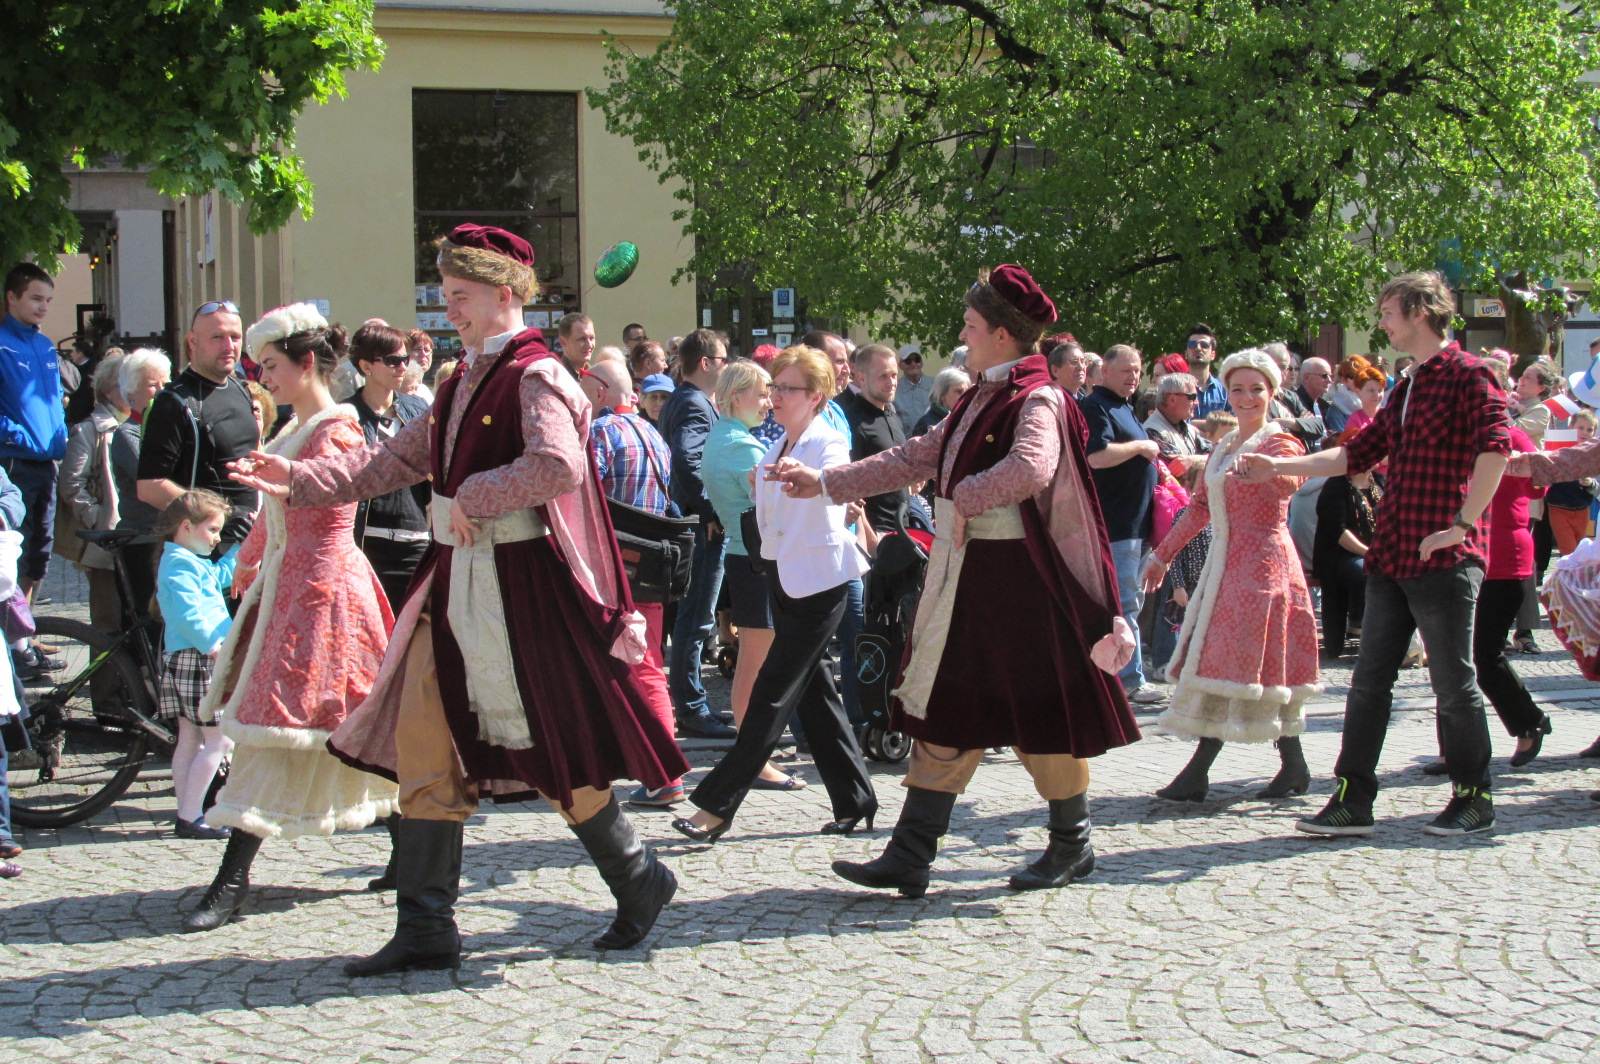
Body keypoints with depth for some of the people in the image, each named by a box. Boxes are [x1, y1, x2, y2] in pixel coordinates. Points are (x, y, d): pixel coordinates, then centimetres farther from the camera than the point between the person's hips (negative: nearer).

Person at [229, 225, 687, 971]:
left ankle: (639, 879, 21)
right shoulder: (463, 382, 15)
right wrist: (302, 482, 10)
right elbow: (398, 459, 18)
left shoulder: (535, 378, -12)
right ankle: (425, 930, 10)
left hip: (520, 587, -9)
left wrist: (471, 498, -19)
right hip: (459, 582, 9)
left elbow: (559, 466, -29)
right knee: (425, 745, 5)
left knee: (552, 753, 0)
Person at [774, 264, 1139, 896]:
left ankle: (1072, 845, 21)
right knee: (945, 713, 6)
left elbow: (1030, 469, -33)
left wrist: (961, 499, -20)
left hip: (1017, 576, -9)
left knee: (1040, 713, 4)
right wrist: (825, 484, 17)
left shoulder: (1038, 402, -13)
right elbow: (913, 460, 19)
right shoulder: (979, 402, 14)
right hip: (963, 576, 9)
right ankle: (909, 858, 7)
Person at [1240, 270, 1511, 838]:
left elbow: (1494, 447, -21)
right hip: (1391, 557, 9)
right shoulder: (1405, 389, 20)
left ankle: (1473, 799, 13)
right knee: (1369, 681, 6)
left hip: (1443, 558, -9)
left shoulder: (1467, 375, -8)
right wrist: (1278, 467, 17)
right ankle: (1353, 799, 9)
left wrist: (1462, 523, -23)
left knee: (1454, 684, 1)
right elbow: (1357, 453, 23)